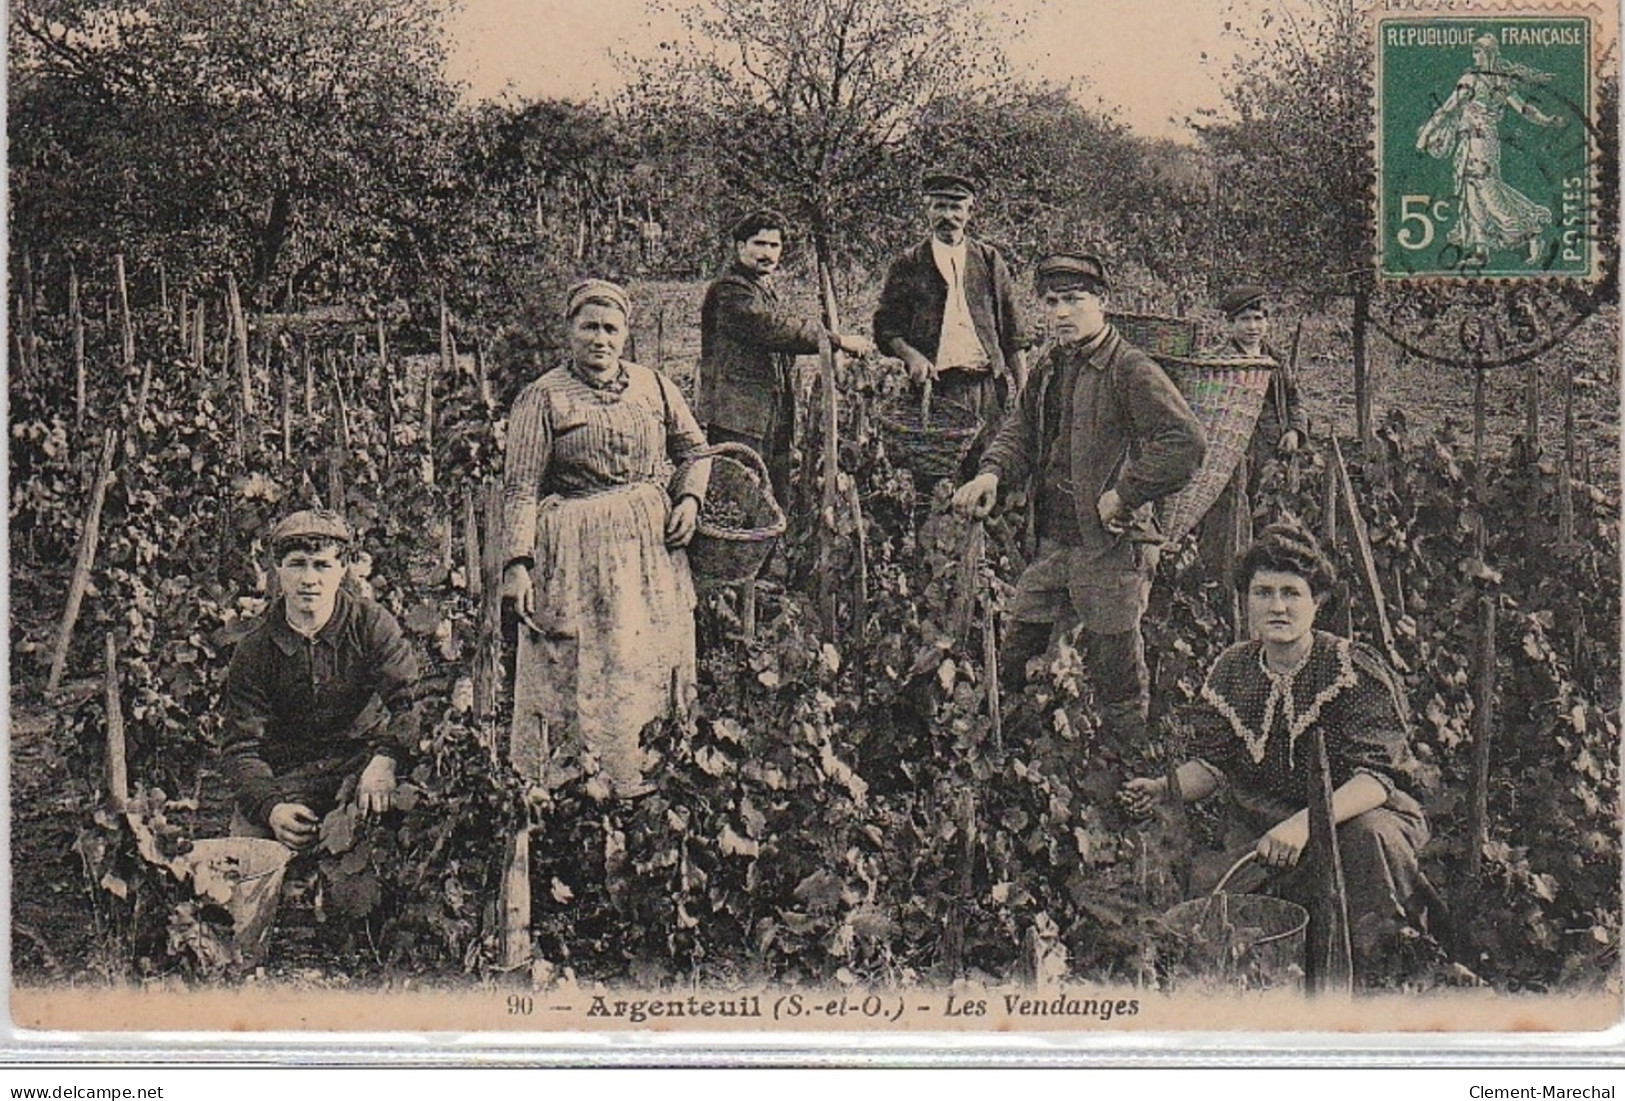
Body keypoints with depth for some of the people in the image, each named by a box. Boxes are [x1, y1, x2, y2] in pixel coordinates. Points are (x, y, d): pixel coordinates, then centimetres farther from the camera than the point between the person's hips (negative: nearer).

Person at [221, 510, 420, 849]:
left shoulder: (372, 624, -3)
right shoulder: (253, 651, -1)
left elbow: (410, 699, -17)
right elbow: (241, 747, -4)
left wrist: (385, 761, -38)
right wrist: (270, 806, -26)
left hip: (360, 763, 0)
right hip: (285, 775, 0)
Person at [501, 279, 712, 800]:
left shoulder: (652, 386, 9)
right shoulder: (544, 397, -3)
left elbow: (693, 447, 22)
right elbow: (520, 487, -6)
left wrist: (689, 498, 3)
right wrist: (516, 564, -13)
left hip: (652, 547, 4)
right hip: (576, 553, -4)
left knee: (653, 666, 7)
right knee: (575, 674, -4)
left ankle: (654, 777, 17)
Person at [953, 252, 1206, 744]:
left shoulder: (1132, 370, -13)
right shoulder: (1049, 368, 14)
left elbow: (1187, 443, -22)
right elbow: (1020, 430, 16)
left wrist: (1123, 495, -19)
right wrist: (991, 473, -6)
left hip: (1111, 547, -8)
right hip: (1052, 545, 8)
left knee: (1117, 677, 1)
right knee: (1013, 663, 13)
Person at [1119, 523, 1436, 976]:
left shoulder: (1356, 670, -14)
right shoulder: (1230, 672, 2)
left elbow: (1378, 776, -23)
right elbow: (1211, 763, 9)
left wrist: (1305, 823, -40)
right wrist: (1162, 789, -14)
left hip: (1353, 816, -4)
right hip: (1261, 829, 4)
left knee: (1372, 834, -38)